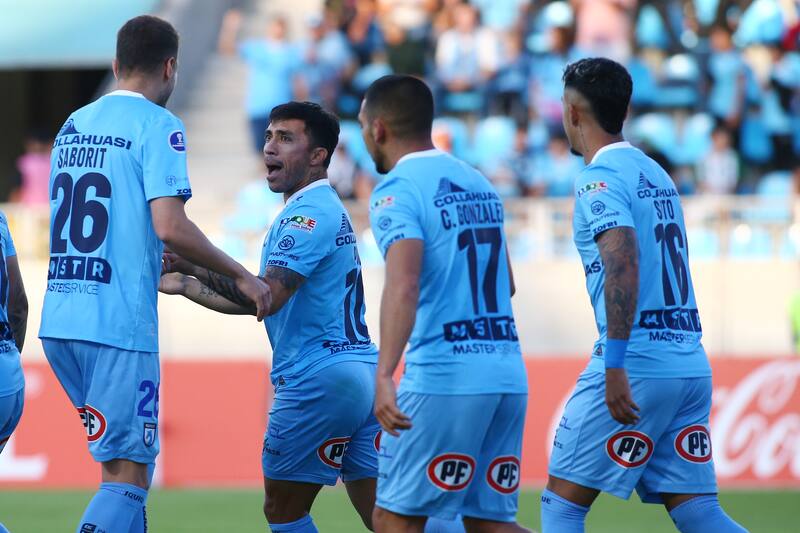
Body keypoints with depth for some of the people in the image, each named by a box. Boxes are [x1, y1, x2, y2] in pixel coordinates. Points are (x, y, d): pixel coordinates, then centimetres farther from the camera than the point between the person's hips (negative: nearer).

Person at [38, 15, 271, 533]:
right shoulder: (157, 126, -6)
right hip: (120, 321, -7)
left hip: (61, 319, 7)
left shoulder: (73, 126, 16)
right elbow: (169, 225, -17)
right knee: (127, 474, -6)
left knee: (127, 459, 18)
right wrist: (240, 276, -6)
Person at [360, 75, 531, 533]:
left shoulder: (397, 191, -7)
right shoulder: (479, 183, 17)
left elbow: (404, 285, -24)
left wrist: (384, 375, -33)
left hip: (443, 378, -7)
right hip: (509, 374, 7)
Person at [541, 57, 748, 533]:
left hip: (637, 364, -8)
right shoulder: (657, 174, 18)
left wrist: (614, 365, -27)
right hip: (692, 364, 8)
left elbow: (625, 262, -23)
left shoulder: (601, 178, -8)